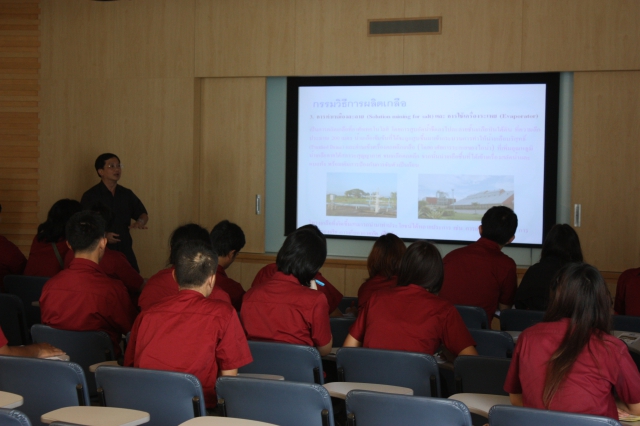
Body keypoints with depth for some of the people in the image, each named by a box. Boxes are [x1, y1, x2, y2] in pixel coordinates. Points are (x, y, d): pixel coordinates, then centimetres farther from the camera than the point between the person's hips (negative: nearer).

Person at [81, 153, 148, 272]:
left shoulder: (127, 194, 13)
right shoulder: (90, 196, -1)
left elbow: (143, 214, 16)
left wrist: (140, 222, -9)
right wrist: (103, 236, -19)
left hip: (125, 251, 4)